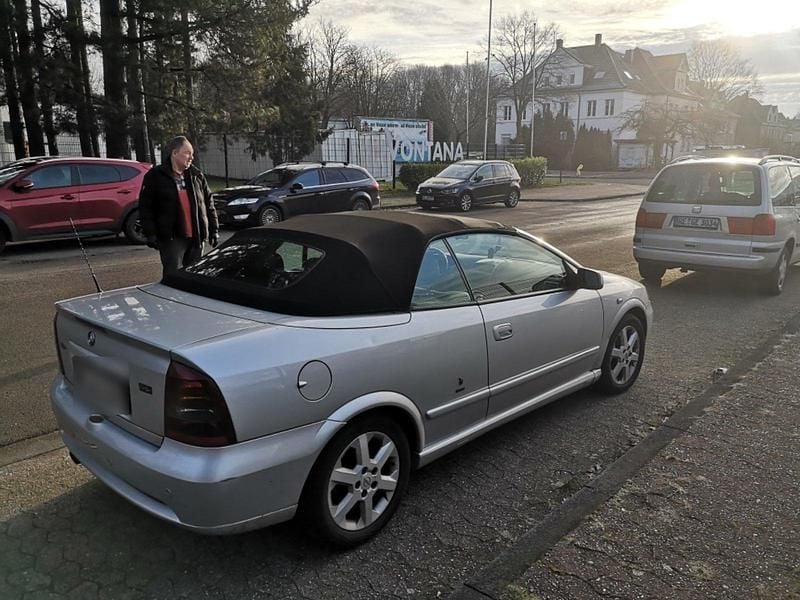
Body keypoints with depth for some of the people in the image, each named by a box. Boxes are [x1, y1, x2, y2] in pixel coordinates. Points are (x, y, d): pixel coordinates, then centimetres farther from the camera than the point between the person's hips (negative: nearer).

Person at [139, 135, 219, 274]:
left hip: (196, 237, 5)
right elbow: (145, 207, -4)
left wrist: (214, 229, 8)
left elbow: (208, 203, 13)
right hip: (172, 238, -5)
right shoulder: (155, 176, -2)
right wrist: (150, 234, -10)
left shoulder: (196, 175, 11)